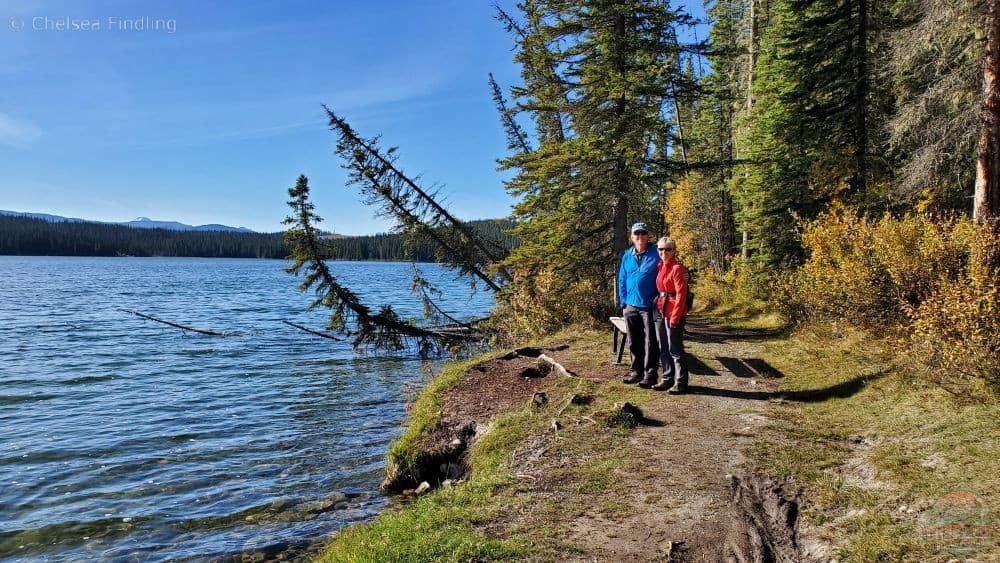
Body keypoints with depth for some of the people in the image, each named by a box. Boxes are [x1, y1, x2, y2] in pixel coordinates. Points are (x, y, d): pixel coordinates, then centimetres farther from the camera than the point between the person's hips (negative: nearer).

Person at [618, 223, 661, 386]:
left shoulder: (656, 254, -4)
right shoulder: (627, 256, 9)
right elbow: (622, 280, 13)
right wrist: (623, 302, 7)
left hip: (649, 306, -5)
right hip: (631, 306, 5)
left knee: (650, 342, 1)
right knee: (634, 342, 13)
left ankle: (650, 374, 9)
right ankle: (636, 371, 24)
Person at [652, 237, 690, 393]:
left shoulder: (677, 268, -13)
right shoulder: (660, 266, 11)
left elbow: (681, 294, -16)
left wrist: (675, 317, -18)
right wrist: (659, 309, 10)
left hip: (674, 311, -8)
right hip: (660, 311, 8)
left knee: (675, 349, -3)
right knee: (663, 349, 13)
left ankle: (681, 383, 6)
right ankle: (668, 379, 23)